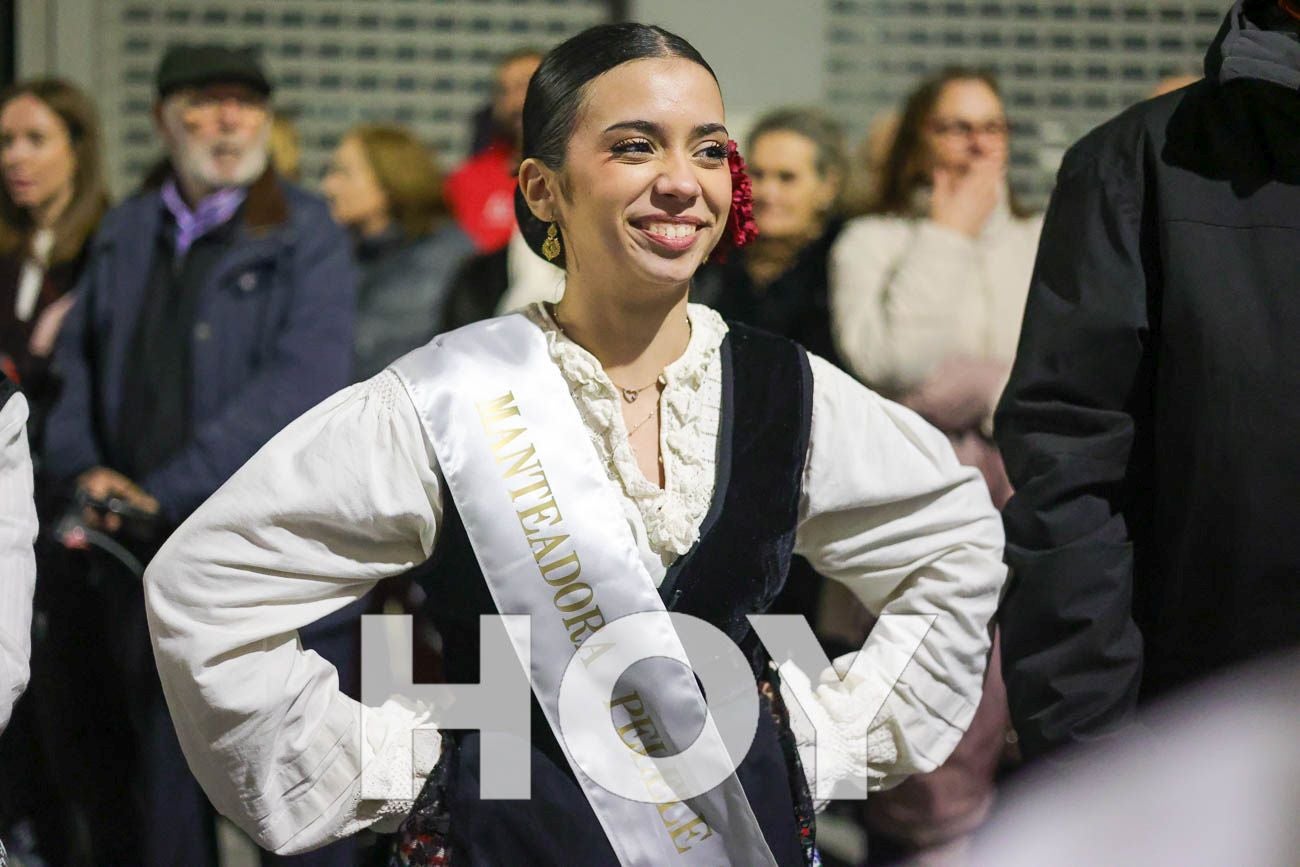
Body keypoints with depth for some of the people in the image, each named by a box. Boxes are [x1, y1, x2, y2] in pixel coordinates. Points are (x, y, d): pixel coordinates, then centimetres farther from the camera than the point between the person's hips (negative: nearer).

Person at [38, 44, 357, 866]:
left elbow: (303, 382, -14)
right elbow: (78, 359, 15)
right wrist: (86, 467, -5)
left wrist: (166, 492, -18)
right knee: (166, 780, 12)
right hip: (147, 562, 5)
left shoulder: (307, 235, -3)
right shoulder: (126, 233, 13)